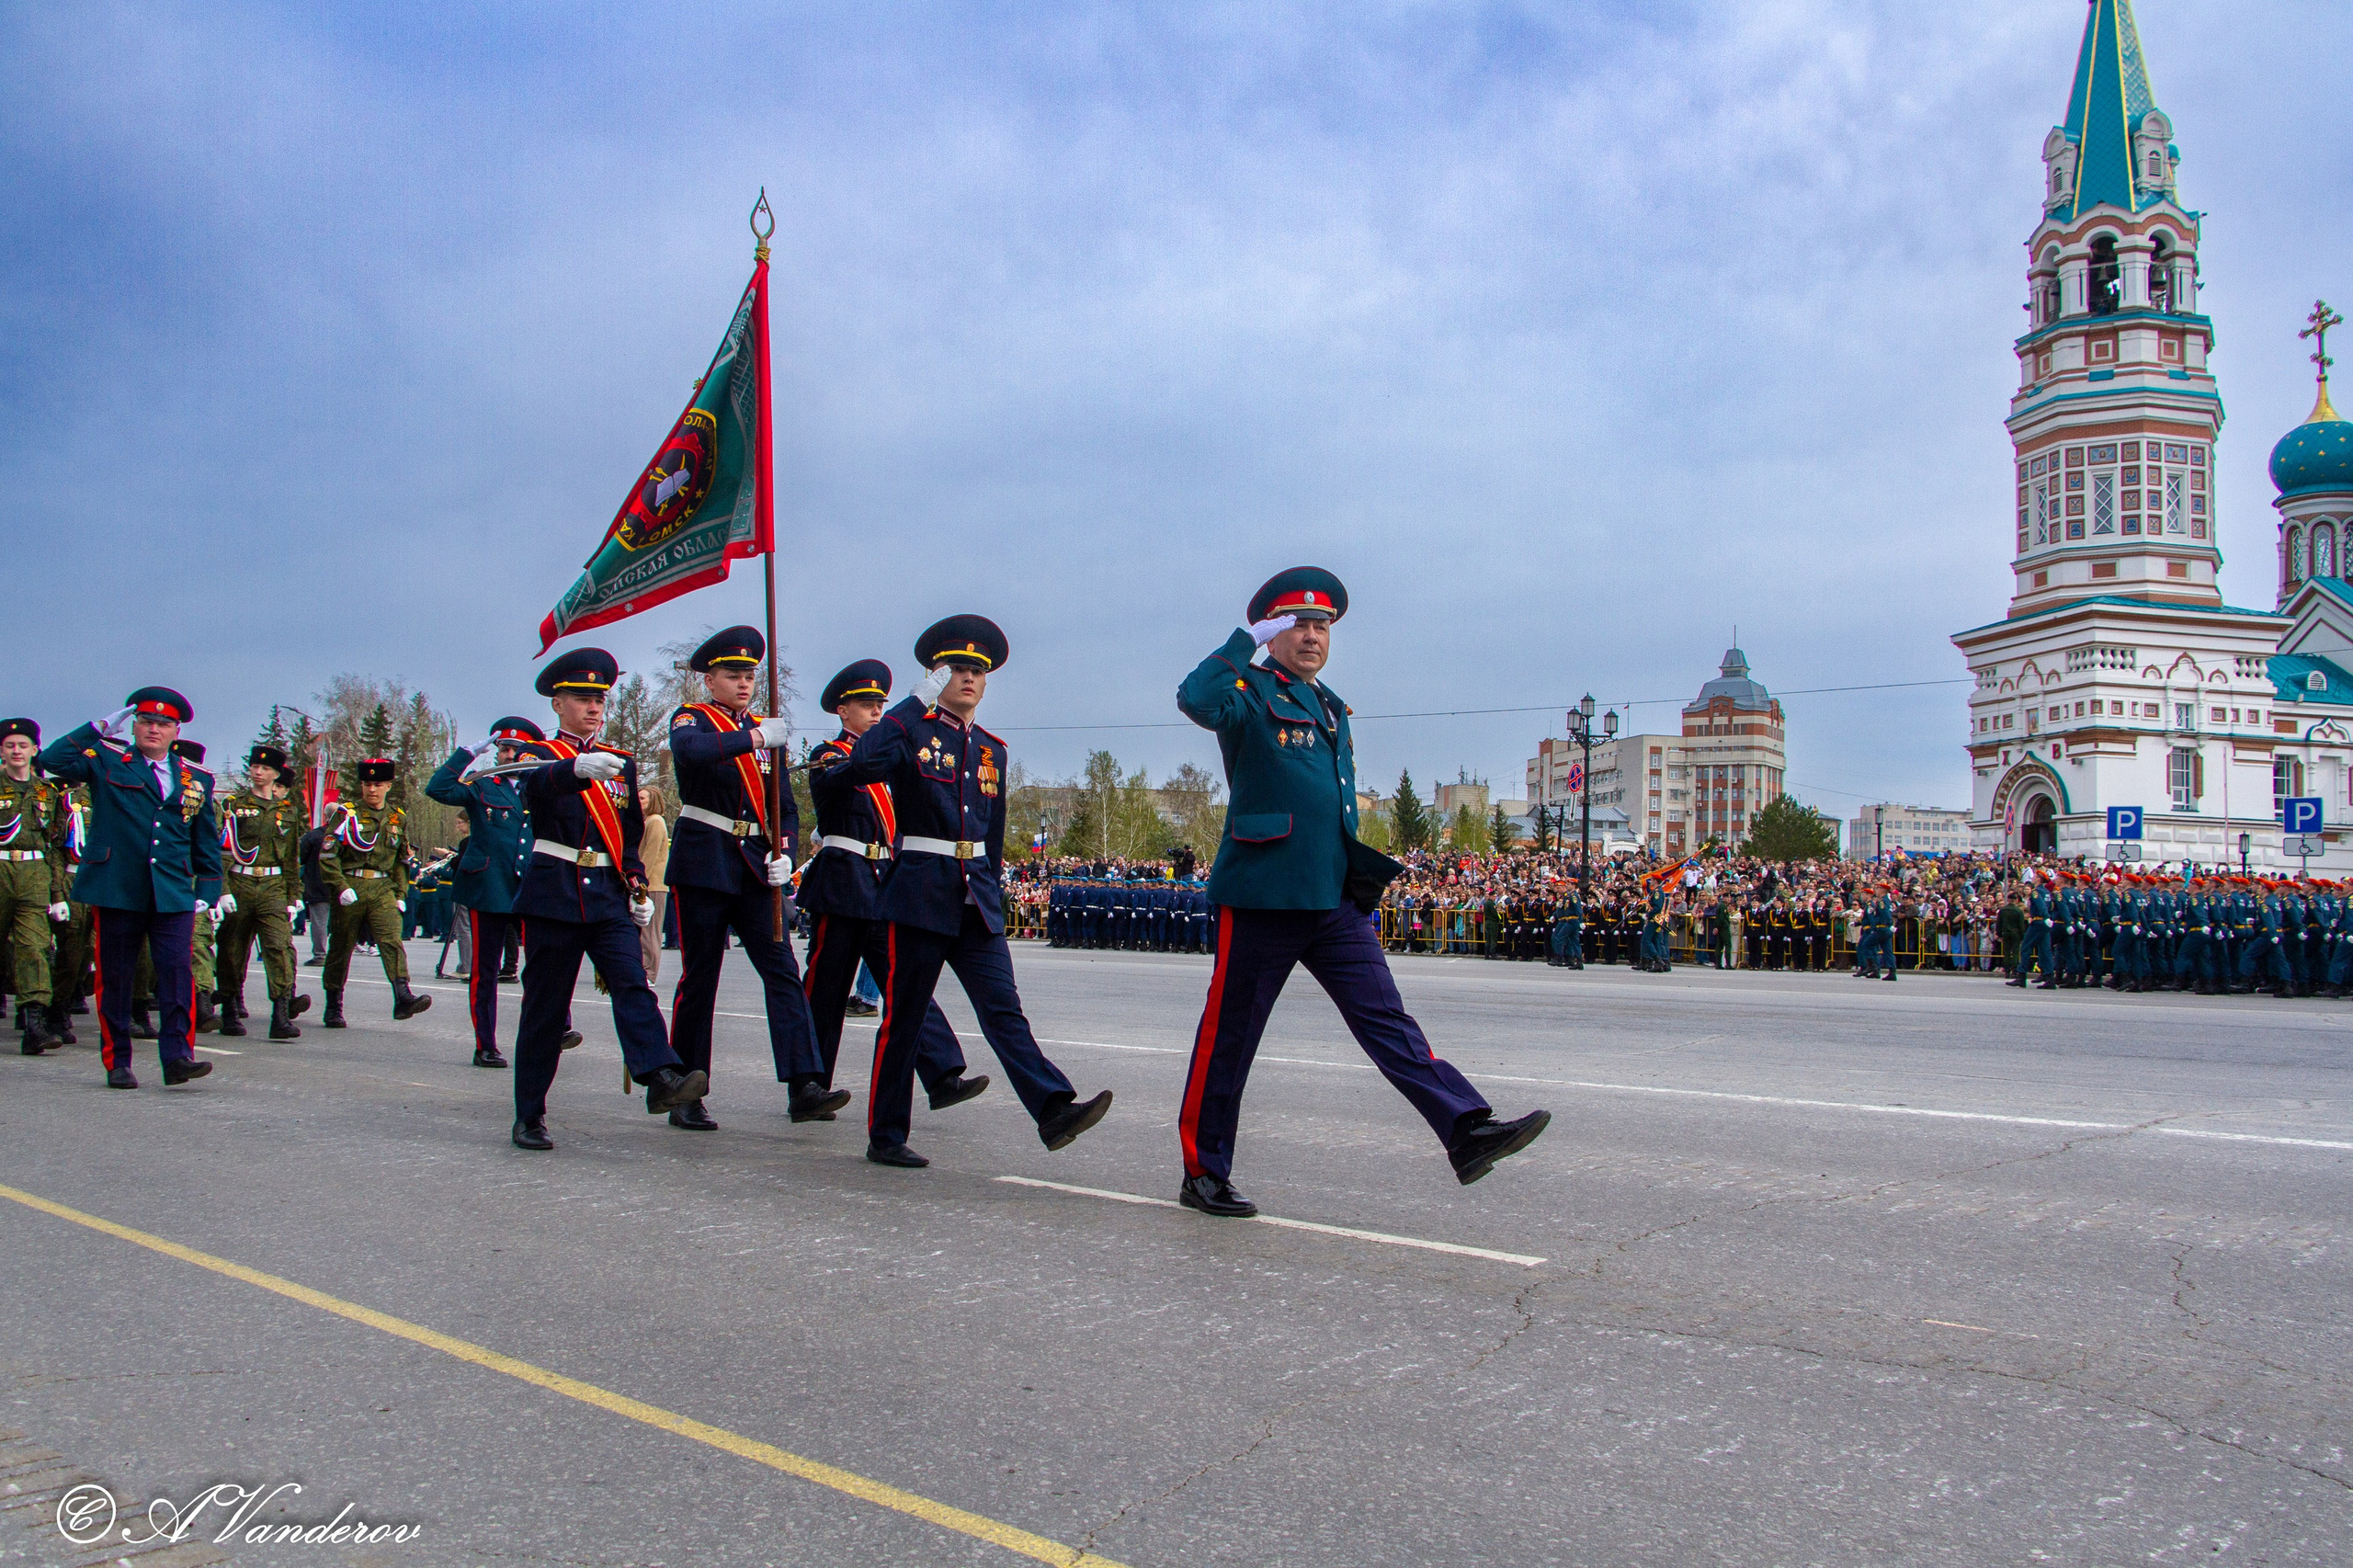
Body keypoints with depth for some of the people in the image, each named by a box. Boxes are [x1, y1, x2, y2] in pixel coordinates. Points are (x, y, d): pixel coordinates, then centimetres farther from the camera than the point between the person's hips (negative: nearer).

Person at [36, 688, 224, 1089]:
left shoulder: (197, 779, 15)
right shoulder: (106, 762, 8)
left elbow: (207, 842, 18)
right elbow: (51, 760, -9)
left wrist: (207, 890, 10)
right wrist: (99, 729, -5)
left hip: (173, 895, 1)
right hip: (116, 891, -1)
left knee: (178, 972, -10)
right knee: (114, 976, 5)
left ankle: (177, 1056, -11)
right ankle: (117, 1062, 13)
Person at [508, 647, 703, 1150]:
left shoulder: (621, 763, 18)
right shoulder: (537, 754, 2)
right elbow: (537, 786, -24)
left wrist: (638, 888, 10)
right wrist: (579, 768, -46)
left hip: (609, 898, 3)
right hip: (553, 896, -3)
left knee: (633, 984, -15)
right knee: (545, 1007, 1)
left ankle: (661, 1076, -31)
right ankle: (529, 1116, 10)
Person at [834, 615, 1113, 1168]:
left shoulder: (993, 751, 16)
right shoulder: (910, 729, -1)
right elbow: (858, 767, -23)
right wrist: (919, 702, -22)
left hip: (977, 901, 5)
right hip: (920, 894, -4)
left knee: (1004, 1009, -4)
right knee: (904, 1018, 3)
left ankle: (1054, 1111, -14)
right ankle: (885, 1137, 14)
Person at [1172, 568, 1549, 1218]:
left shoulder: (1330, 708, 21)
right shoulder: (1250, 693, -3)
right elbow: (1196, 700, -28)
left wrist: (1358, 873, 24)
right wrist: (1247, 641, -19)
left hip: (1334, 901, 7)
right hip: (1261, 897, -6)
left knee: (1386, 1018, -2)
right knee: (1228, 1037, 3)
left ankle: (1467, 1129, -9)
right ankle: (1204, 1174, 14)